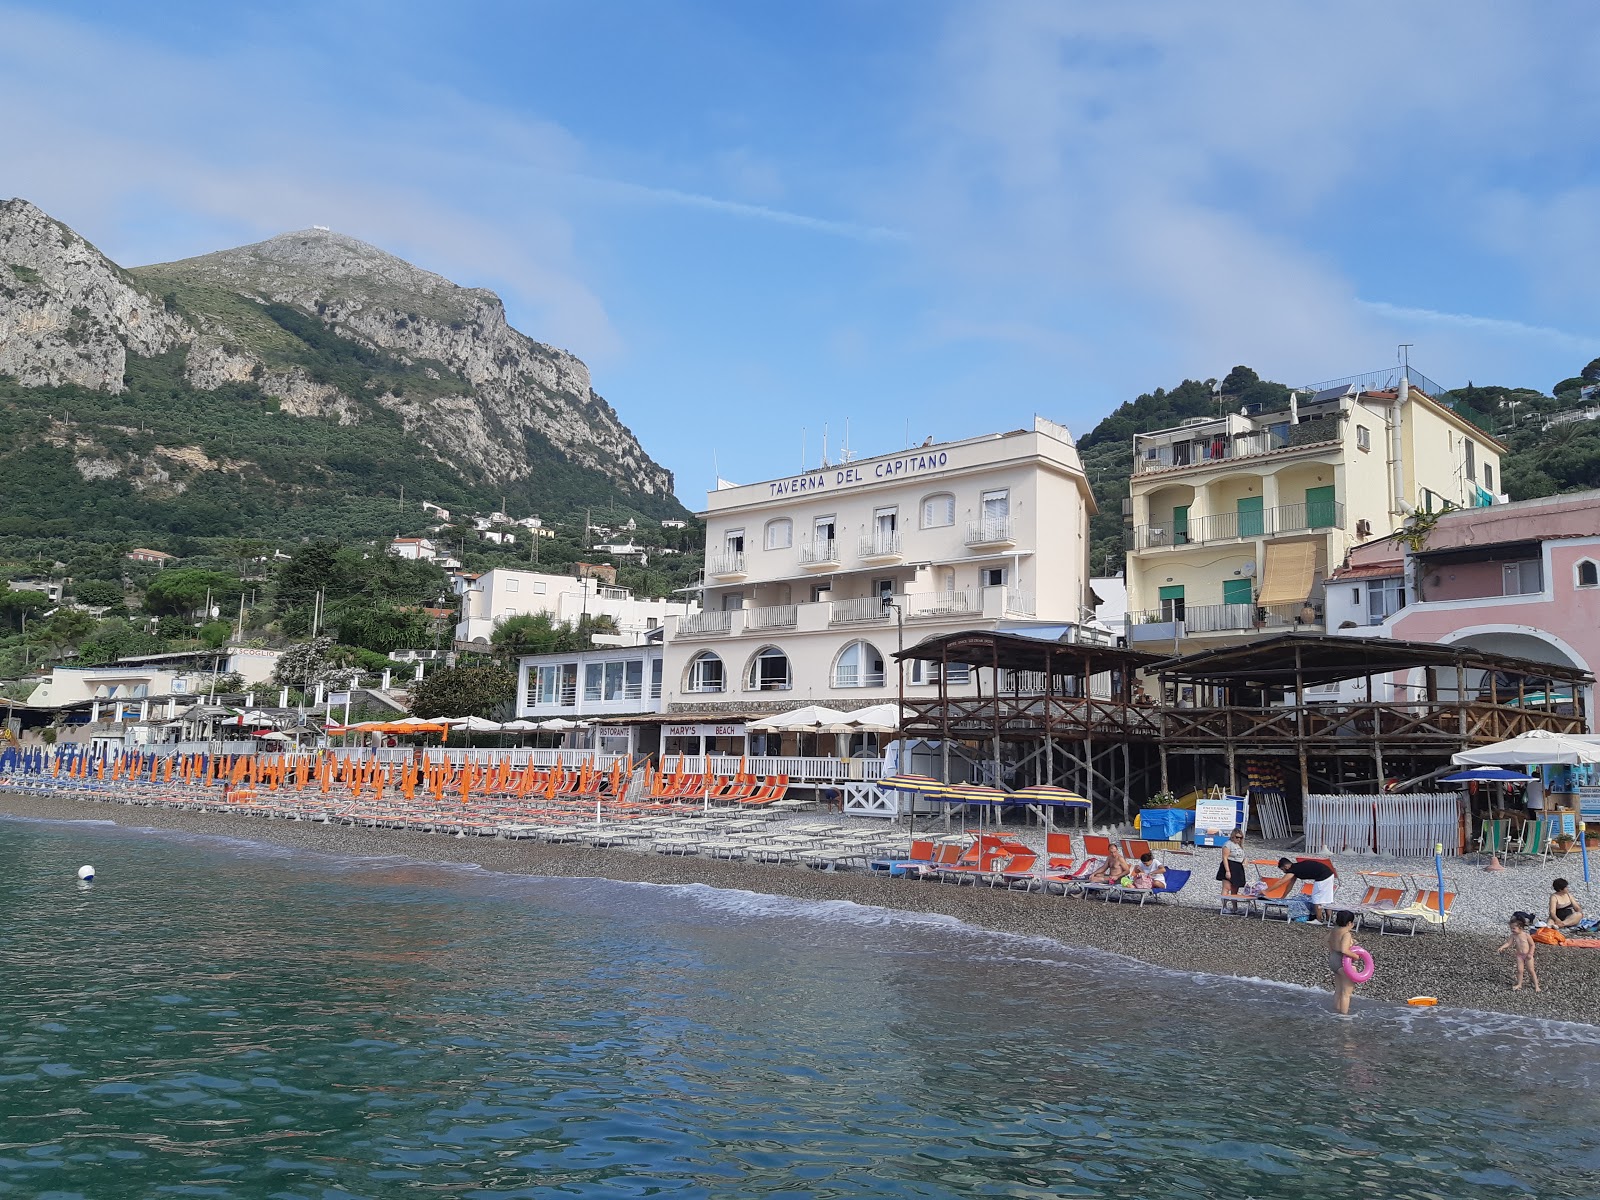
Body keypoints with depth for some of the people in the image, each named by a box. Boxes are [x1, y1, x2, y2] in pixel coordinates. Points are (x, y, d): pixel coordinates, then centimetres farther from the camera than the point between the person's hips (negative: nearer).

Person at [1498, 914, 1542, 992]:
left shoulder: (1526, 935, -16)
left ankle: (1536, 985, 17)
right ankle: (1519, 984, 17)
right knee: (1519, 970, 4)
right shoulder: (1513, 936, -6)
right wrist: (1501, 948, -19)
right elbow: (1508, 943, -6)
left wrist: (1530, 954, -15)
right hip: (1519, 956, 3)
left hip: (1527, 956, -3)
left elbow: (1532, 945, -10)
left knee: (1531, 970, 4)